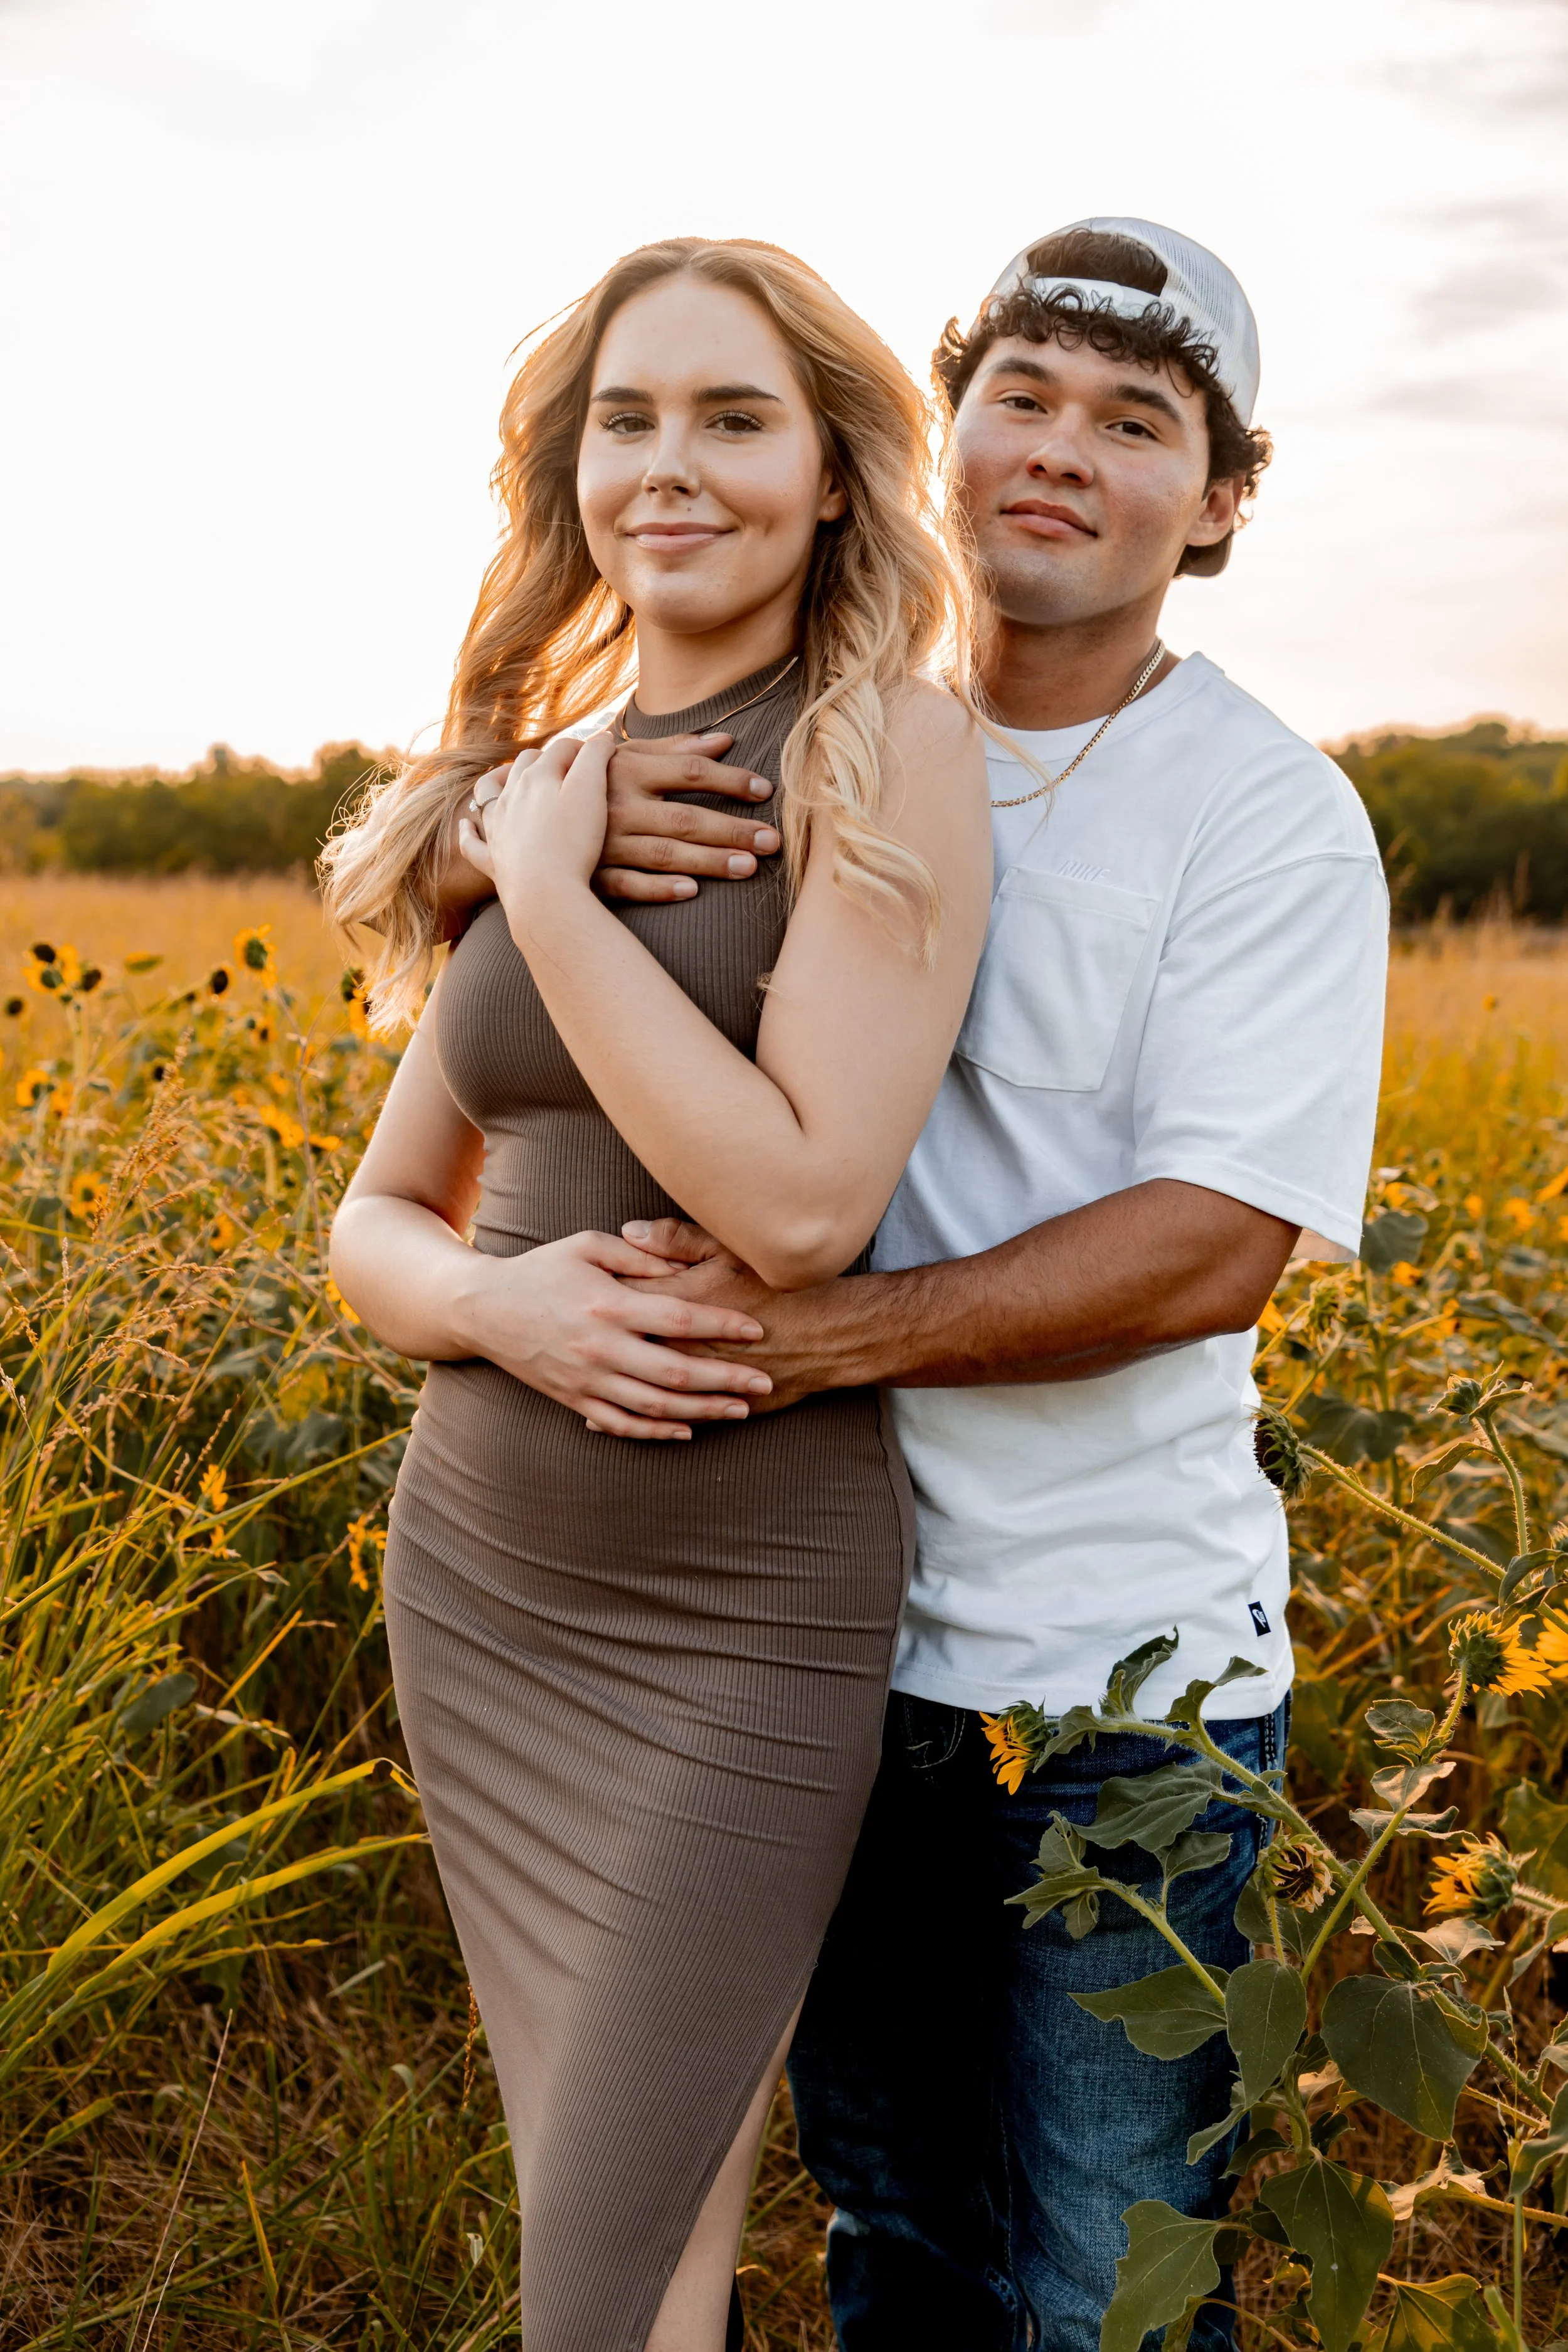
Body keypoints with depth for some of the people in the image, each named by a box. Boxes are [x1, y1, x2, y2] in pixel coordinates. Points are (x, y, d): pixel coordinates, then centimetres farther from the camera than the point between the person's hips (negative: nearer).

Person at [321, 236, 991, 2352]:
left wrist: (550, 892, -13)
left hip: (737, 1615, -6)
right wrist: (497, 1300, -11)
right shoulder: (535, 790, 8)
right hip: (476, 1574, 6)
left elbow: (804, 1207, -20)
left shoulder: (889, 748, -9)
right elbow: (379, 1217, 11)